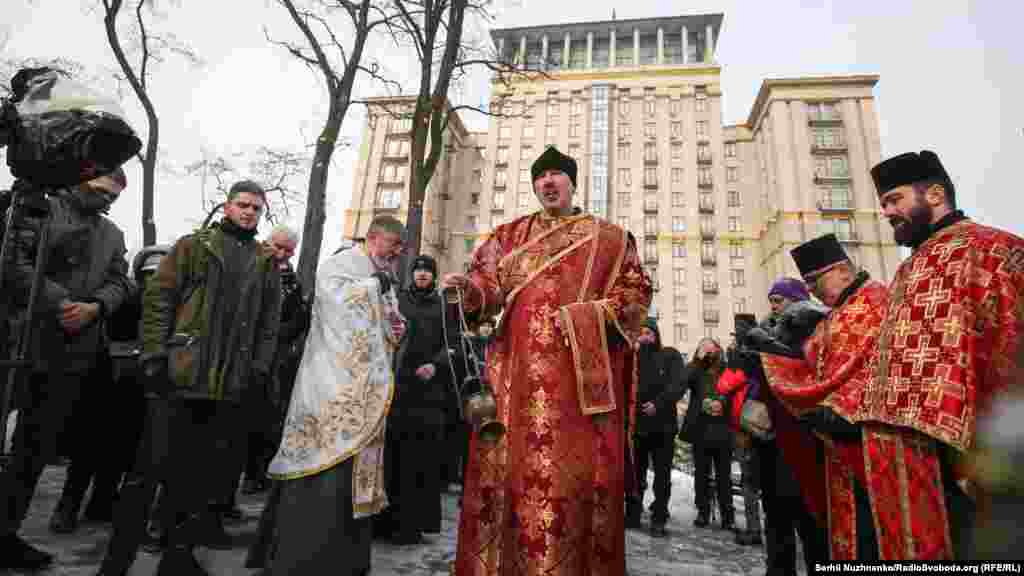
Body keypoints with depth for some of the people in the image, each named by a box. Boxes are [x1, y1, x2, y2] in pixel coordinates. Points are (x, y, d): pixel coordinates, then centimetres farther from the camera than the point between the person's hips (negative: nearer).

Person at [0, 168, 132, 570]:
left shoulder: (113, 235, 17)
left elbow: (119, 282, 9)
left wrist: (95, 306, -12)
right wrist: (58, 303, -16)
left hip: (74, 353, 4)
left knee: (38, 446, 8)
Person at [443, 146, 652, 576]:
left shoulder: (609, 238, 14)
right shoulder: (509, 234, 19)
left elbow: (635, 290, 9)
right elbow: (488, 282, 9)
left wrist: (592, 314, -7)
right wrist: (467, 286, -14)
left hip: (582, 370, -1)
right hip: (517, 367, 2)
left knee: (579, 471, -3)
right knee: (506, 465, 1)